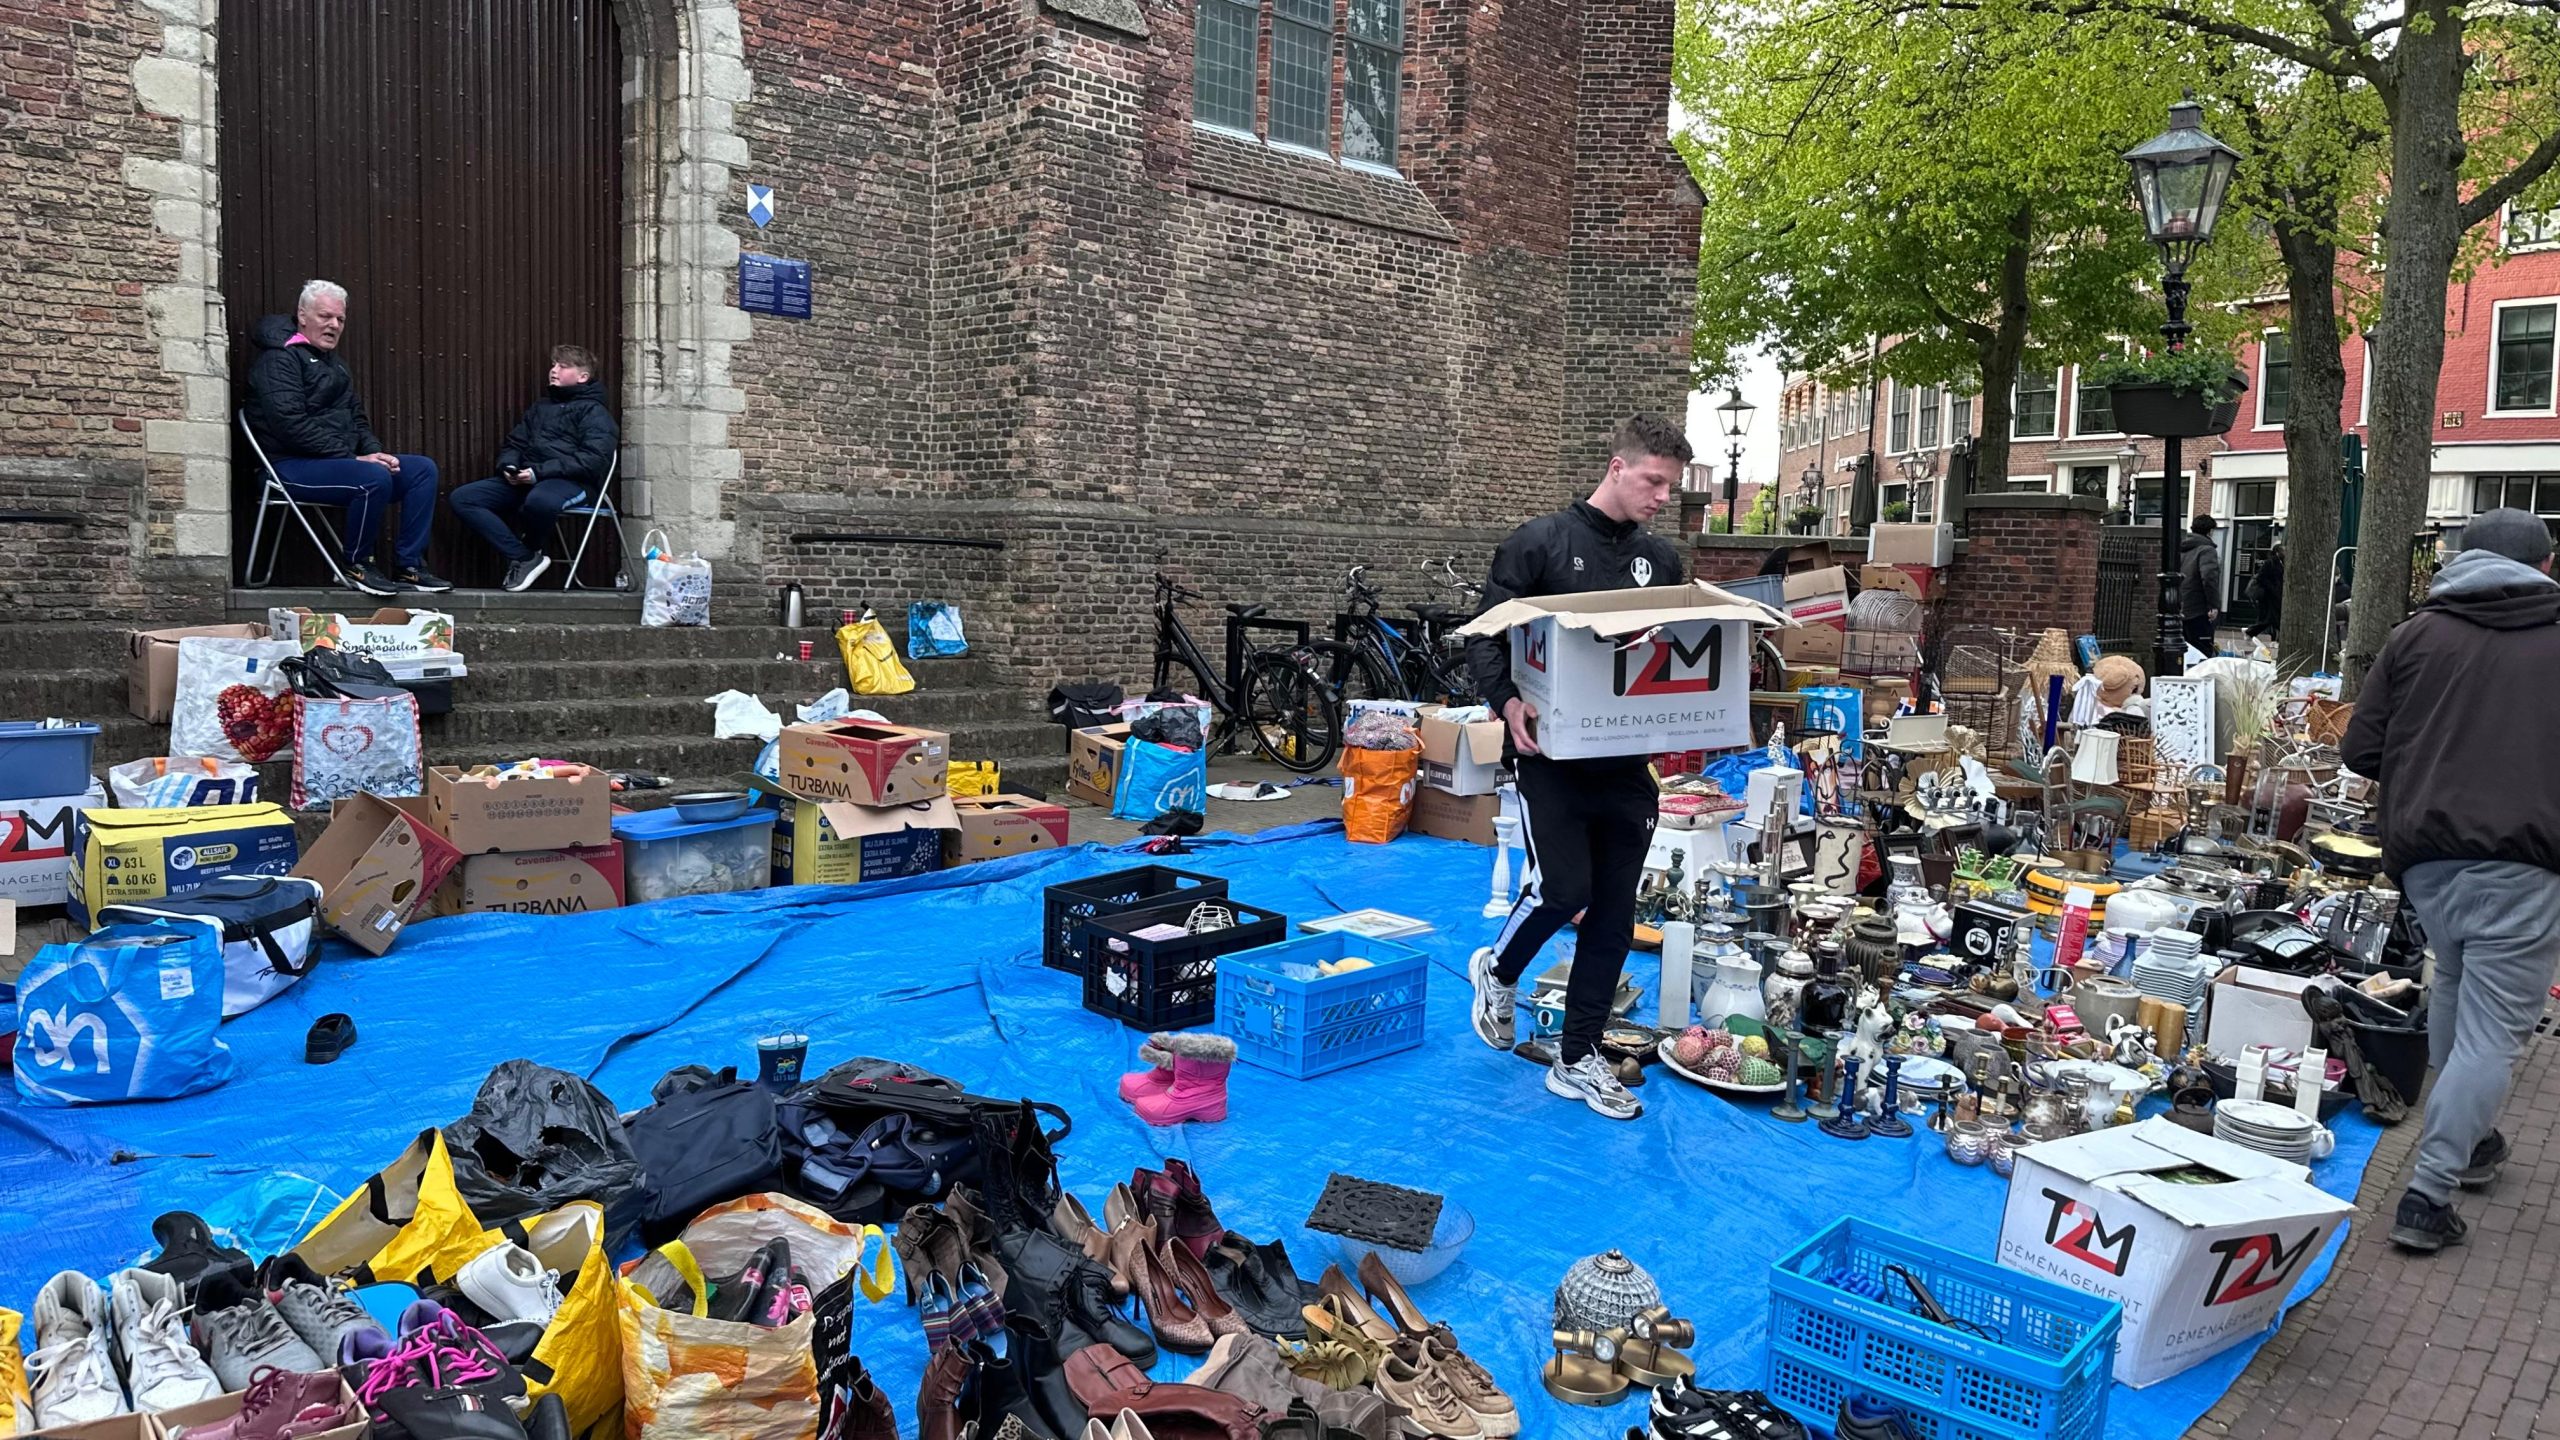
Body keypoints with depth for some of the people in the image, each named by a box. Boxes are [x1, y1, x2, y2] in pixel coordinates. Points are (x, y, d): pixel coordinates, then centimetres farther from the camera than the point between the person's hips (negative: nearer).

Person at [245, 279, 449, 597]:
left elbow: (355, 416, 24)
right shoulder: (279, 359, -6)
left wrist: (374, 450, 1)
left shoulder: (333, 362, 23)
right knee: (375, 478, -34)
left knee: (423, 469, -7)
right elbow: (290, 424, -18)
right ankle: (355, 564, -14)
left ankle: (408, 565, -10)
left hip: (338, 460, 9)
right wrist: (353, 458, -20)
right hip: (292, 466, -9)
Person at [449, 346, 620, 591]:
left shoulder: (594, 412, 3)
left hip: (568, 481, -7)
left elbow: (593, 460, -12)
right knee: (462, 498, -12)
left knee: (539, 501, -42)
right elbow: (513, 444, 28)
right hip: (522, 480, 7)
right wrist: (508, 466, 2)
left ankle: (530, 550, -8)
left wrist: (539, 472, -18)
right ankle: (524, 558, -15)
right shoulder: (541, 407, 26)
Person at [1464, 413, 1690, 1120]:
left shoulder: (1661, 559, 11)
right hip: (1553, 753, -5)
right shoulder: (1539, 543, -5)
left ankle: (1578, 1060, 19)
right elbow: (1485, 637, -7)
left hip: (1628, 762, 5)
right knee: (1563, 888, -14)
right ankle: (1498, 972, 20)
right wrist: (1508, 702, -25)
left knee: (1614, 913, 6)